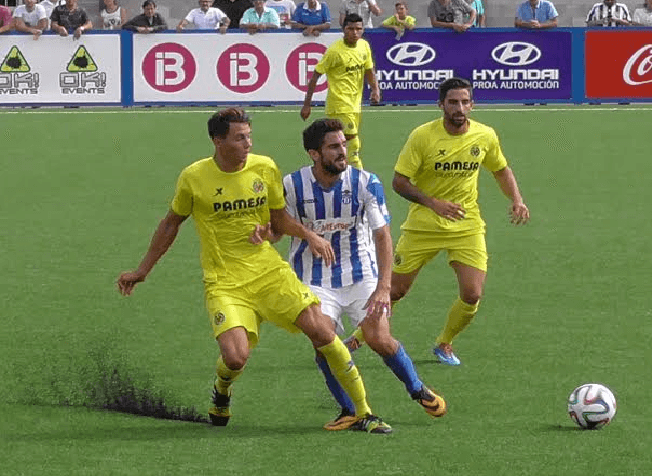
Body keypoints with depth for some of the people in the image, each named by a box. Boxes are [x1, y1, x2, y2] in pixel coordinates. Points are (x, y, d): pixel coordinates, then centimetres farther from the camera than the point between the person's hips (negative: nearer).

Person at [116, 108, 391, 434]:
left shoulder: (265, 168, 1)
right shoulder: (194, 178, -5)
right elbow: (171, 224, 11)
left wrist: (309, 235, -5)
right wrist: (142, 271, 16)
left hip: (270, 271, 3)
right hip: (224, 282, -2)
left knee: (321, 331, -11)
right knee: (236, 357, -23)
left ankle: (363, 414, 1)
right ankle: (221, 390, 17)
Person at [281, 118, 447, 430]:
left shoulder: (365, 183, -12)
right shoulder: (292, 186, -11)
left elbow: (382, 235, -13)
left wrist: (383, 287, -24)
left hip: (361, 273, 0)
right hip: (315, 279, 0)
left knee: (379, 339, -11)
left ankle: (418, 390, 18)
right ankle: (350, 411, 2)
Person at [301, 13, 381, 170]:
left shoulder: (364, 46, 5)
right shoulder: (334, 51, -14)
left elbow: (369, 71, 17)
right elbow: (315, 76, -10)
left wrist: (375, 89, -4)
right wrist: (306, 104, -10)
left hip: (355, 104, 7)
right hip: (339, 103, -7)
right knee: (352, 142, -15)